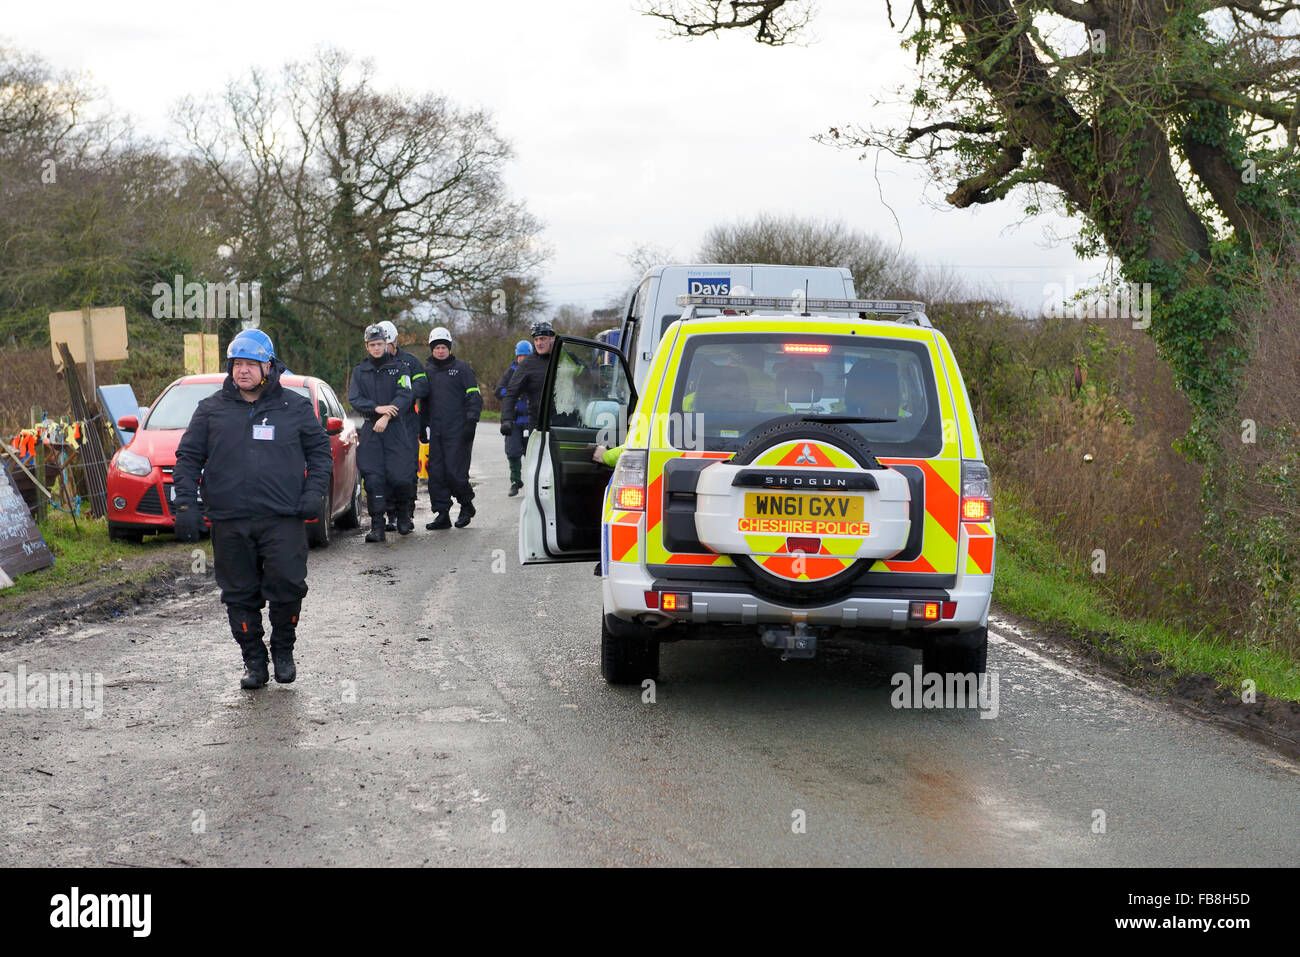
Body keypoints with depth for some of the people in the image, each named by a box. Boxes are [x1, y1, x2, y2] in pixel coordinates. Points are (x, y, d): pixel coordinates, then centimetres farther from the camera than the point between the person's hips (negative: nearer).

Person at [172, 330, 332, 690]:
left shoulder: (295, 407, 8)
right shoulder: (211, 410, 9)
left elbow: (320, 450, 14)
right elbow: (188, 458, 12)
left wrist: (314, 492, 0)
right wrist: (186, 504, 2)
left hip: (283, 519, -1)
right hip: (229, 523, 1)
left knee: (288, 587, -8)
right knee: (240, 596, 4)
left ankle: (283, 653, 14)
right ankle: (254, 661, 16)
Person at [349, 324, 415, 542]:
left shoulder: (398, 368, 4)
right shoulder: (360, 370, 10)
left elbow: (404, 397, -6)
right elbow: (354, 399, 0)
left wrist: (387, 416, -19)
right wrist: (377, 408, -16)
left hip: (395, 429, -1)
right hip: (370, 430, 1)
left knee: (400, 477, -7)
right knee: (373, 478, -7)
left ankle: (402, 515, 21)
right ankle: (377, 526, -4)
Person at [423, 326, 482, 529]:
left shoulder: (461, 368, 3)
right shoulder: (427, 371, 16)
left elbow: (474, 397, 0)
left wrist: (471, 422, -10)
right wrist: (423, 426, 15)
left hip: (458, 431, -5)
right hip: (435, 432, 5)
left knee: (454, 472, -9)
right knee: (436, 474, 0)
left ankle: (466, 505, 14)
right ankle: (442, 514, 7)